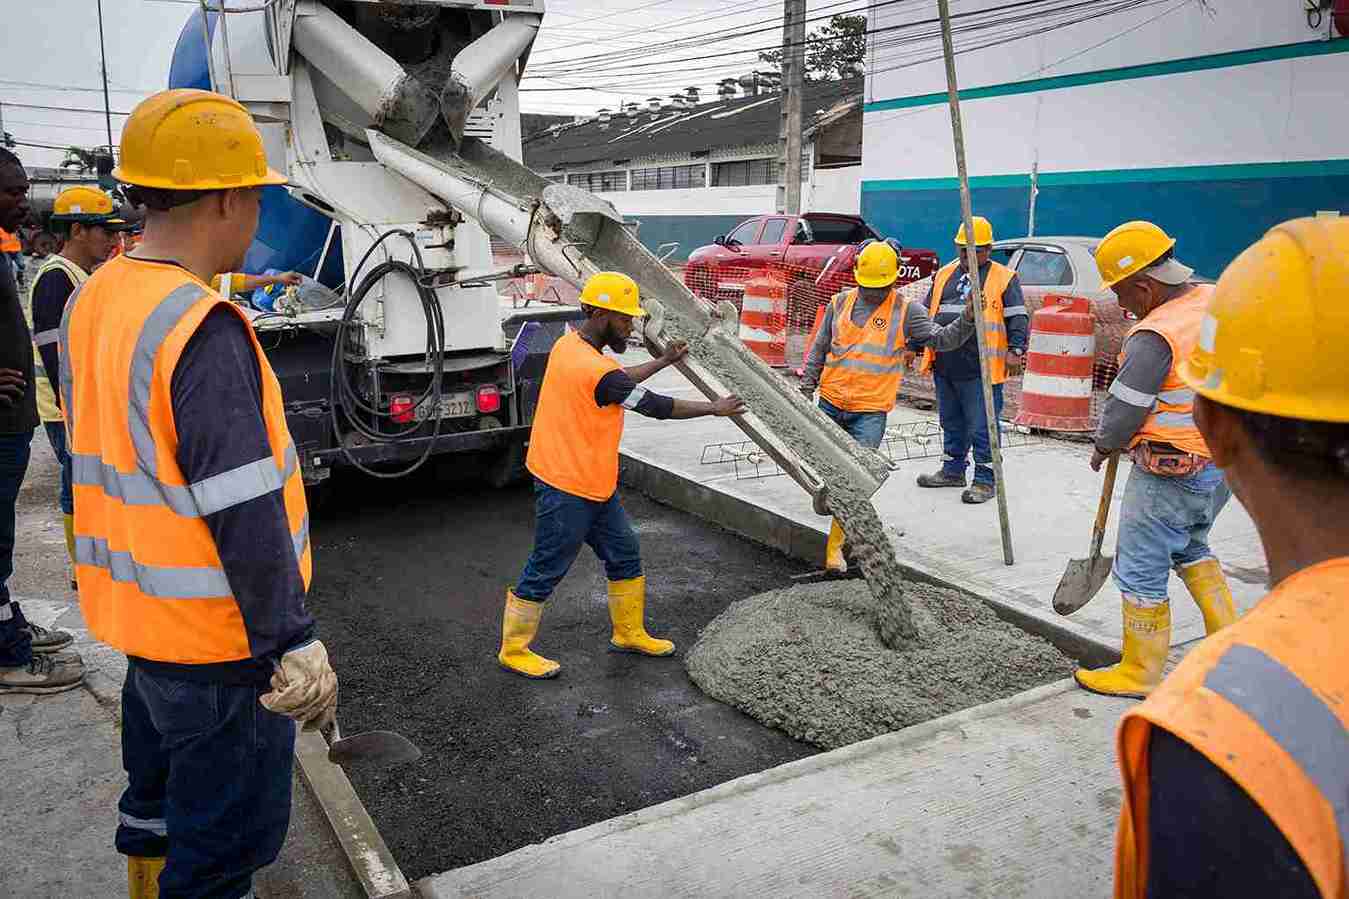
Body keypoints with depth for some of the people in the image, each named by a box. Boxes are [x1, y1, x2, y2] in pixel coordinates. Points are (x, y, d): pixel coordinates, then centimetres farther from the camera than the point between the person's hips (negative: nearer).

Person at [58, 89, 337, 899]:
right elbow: (244, 516, -26)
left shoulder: (93, 302, 5)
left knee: (162, 804, 28)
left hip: (137, 613, 9)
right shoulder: (203, 327, -25)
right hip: (217, 637, -9)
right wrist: (294, 647, -19)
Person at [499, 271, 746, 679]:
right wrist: (715, 408, -6)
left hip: (594, 484, 10)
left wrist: (663, 361, 21)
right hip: (568, 490, -10)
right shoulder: (595, 370, -27)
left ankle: (630, 633, 33)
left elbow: (619, 381, 20)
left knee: (624, 555, 18)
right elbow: (656, 406, -18)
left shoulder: (569, 344, 3)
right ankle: (514, 650, 21)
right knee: (544, 571, 5)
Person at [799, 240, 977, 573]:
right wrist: (806, 391, 8)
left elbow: (941, 339, -7)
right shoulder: (840, 303, 6)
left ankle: (835, 543, 0)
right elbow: (818, 351, 12)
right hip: (830, 404, 3)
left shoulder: (906, 311, -1)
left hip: (871, 412, -3)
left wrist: (967, 320, -24)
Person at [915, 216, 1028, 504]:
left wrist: (1015, 350, -17)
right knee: (951, 423, 17)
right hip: (944, 367, 6)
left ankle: (985, 479, 9)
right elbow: (926, 315, 21)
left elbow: (1018, 318, -4)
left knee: (982, 427, -1)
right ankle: (952, 470, 31)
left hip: (981, 370, -5)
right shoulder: (944, 275, 15)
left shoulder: (1004, 278, 1)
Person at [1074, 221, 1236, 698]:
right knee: (1190, 546, 30)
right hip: (1223, 461, 9)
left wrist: (1102, 447, 3)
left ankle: (1139, 673, 18)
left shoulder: (1153, 337, -24)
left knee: (1141, 571, 6)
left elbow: (1124, 409, -17)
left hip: (1170, 472, -9)